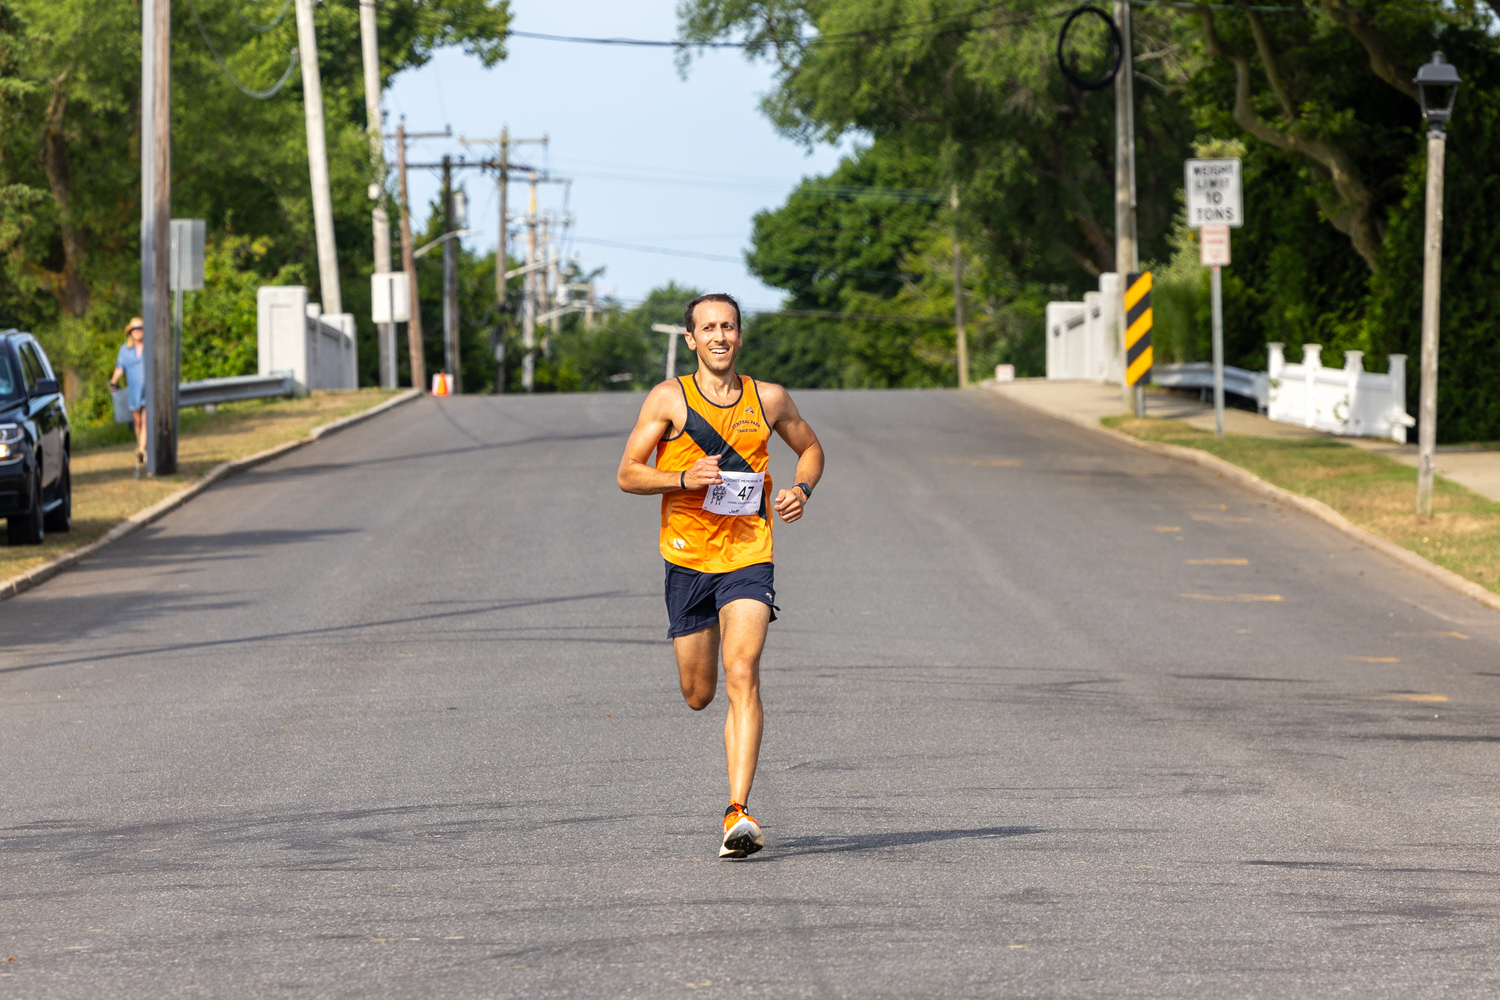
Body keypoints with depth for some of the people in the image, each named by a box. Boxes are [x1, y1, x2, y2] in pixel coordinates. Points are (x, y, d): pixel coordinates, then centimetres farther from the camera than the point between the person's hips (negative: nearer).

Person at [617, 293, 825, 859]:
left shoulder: (768, 400, 5)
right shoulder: (669, 400, -1)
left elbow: (810, 448, 22)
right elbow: (628, 475, -1)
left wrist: (802, 489, 1)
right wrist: (684, 479, -18)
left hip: (749, 556, -1)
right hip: (687, 557, 1)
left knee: (742, 676, -20)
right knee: (698, 695, 7)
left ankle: (738, 813, -25)